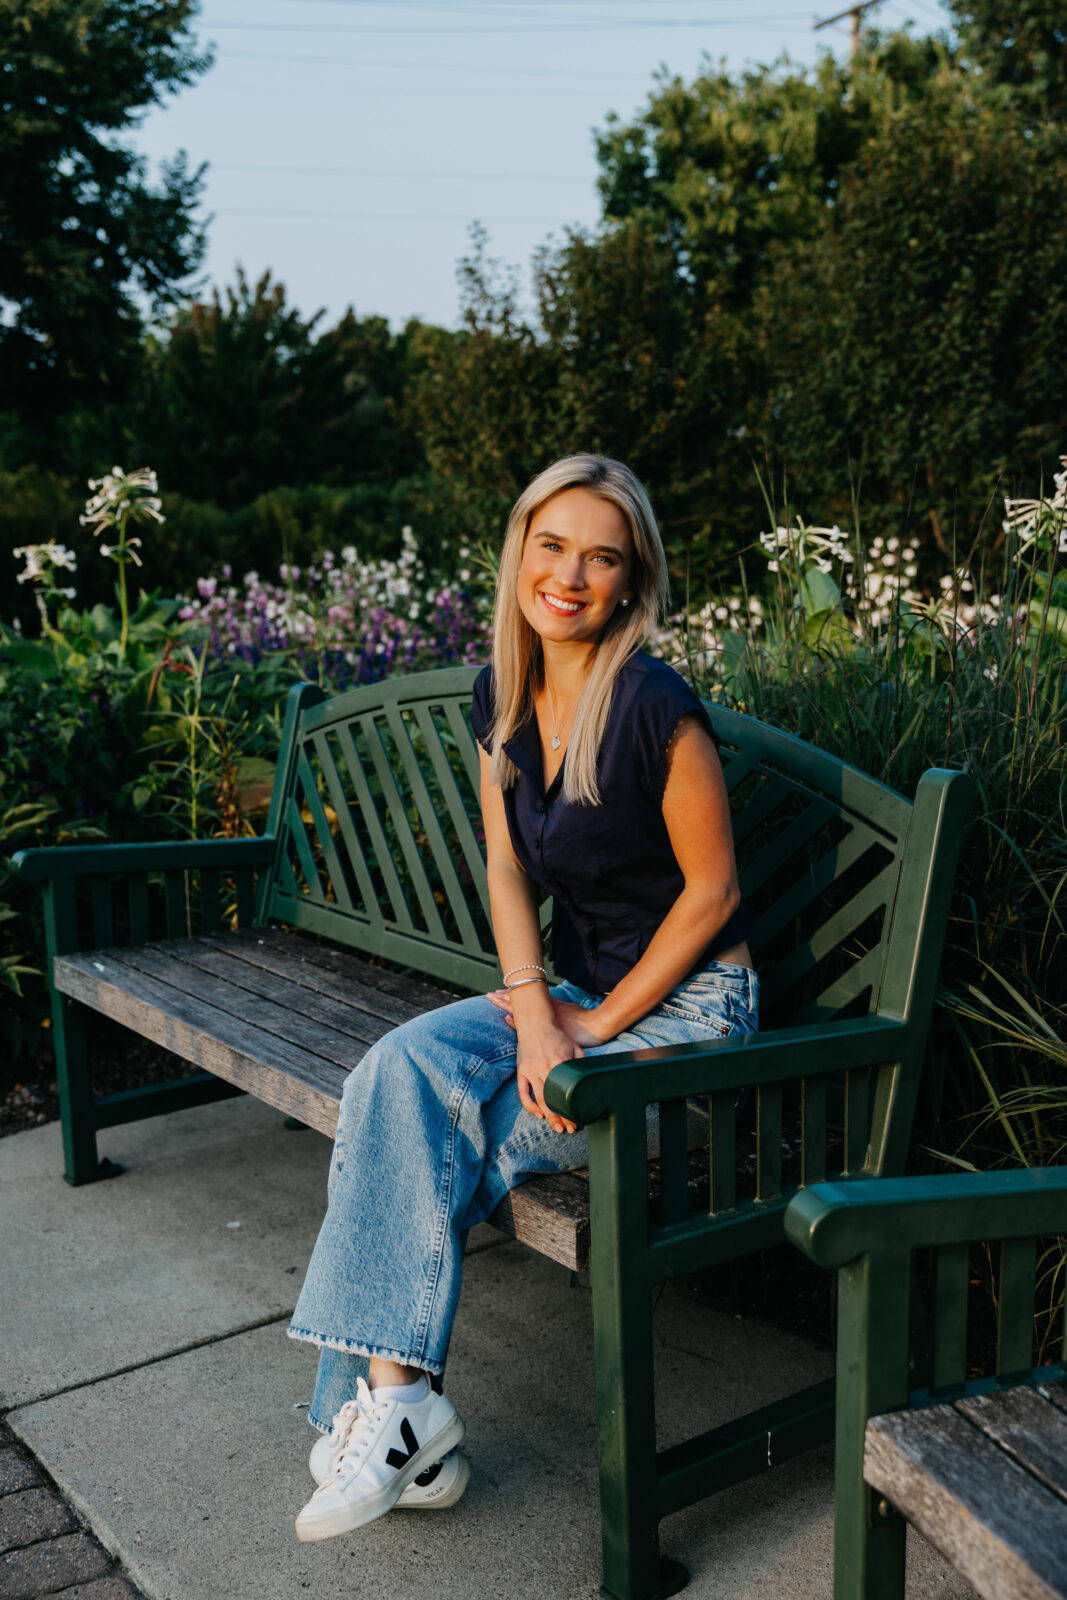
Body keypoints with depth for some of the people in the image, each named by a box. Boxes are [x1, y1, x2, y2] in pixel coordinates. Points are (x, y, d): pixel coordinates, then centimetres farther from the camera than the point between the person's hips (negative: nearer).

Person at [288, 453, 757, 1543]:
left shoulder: (653, 706, -20)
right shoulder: (502, 695, 2)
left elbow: (711, 890, -14)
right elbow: (506, 864, 3)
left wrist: (597, 1024, -12)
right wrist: (533, 1009, -12)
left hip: (684, 1009, -6)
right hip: (574, 989, 6)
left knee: (412, 1140, -18)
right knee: (400, 1069, -19)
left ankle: (381, 1396, -3)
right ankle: (393, 1394, -17)